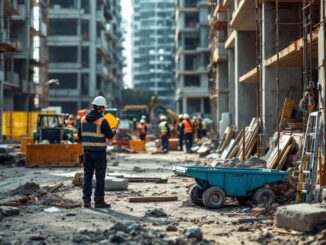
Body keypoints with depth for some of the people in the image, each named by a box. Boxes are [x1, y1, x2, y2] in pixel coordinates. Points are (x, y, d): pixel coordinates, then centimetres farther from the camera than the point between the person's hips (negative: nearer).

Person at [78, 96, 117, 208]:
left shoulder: (83, 119, 4)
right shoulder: (102, 121, -14)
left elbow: (80, 135, 10)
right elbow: (110, 135, -12)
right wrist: (114, 131, 10)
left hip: (87, 151, 5)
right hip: (99, 152, -5)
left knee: (87, 176, 9)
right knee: (100, 177, 2)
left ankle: (86, 200, 7)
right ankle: (99, 201, 4)